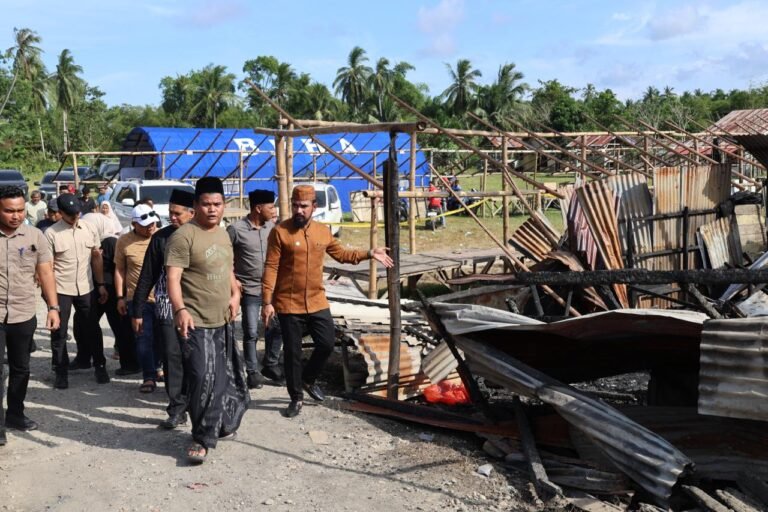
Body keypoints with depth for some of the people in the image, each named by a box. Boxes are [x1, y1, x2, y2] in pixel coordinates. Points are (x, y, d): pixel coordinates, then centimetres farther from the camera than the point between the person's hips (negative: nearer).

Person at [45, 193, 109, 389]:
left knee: (91, 329, 12)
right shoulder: (51, 233, -10)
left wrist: (101, 285, 7)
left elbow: (96, 257, 8)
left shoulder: (89, 229, 1)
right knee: (59, 332, 5)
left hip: (86, 288, 3)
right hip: (61, 290, -3)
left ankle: (100, 366, 24)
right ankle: (61, 372, 17)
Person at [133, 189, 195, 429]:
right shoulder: (161, 237, 0)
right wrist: (137, 311, 2)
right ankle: (177, 409, 2)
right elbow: (147, 277, 3)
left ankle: (186, 401, 27)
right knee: (172, 355, -4)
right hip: (168, 306, 0)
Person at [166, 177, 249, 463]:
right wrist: (180, 309, -34)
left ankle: (224, 426, 36)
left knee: (227, 378, 17)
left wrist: (235, 294, 10)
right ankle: (202, 439, 4)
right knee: (203, 380, -11)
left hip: (223, 321, 8)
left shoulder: (223, 234, 12)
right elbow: (173, 278, -20)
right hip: (196, 323, -8)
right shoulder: (184, 236, -14)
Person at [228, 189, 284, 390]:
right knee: (251, 333, 1)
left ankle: (271, 365, 28)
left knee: (276, 328, 9)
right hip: (249, 289, -5)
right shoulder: (236, 229, -13)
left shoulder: (272, 227, 2)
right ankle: (253, 371, 14)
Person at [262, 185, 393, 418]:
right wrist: (267, 302, -15)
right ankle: (296, 397, 22)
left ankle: (308, 379, 35)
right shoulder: (280, 232, -11)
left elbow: (341, 254, 19)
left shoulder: (323, 231, 4)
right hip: (289, 304, -4)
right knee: (292, 353, 5)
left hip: (317, 302, 4)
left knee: (327, 344, 8)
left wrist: (369, 254, 8)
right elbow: (271, 269, -12)